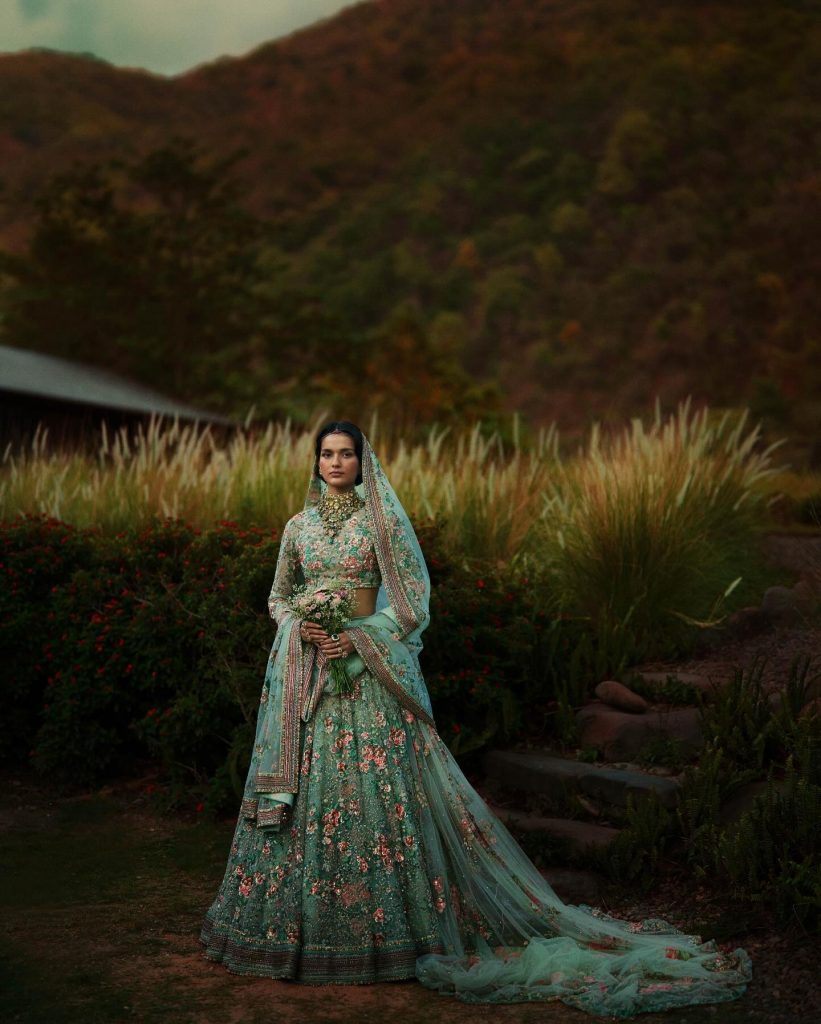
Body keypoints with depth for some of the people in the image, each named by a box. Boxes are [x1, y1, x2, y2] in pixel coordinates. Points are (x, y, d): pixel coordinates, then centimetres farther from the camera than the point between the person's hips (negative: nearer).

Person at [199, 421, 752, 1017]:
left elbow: (412, 600, -3)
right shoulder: (298, 526, 10)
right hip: (305, 668, 4)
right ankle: (298, 918, 17)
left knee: (374, 785, -5)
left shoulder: (382, 522, -1)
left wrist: (358, 635, -14)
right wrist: (298, 628, -4)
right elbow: (278, 596, 17)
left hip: (368, 670, -3)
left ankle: (386, 919, 6)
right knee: (307, 785, 4)